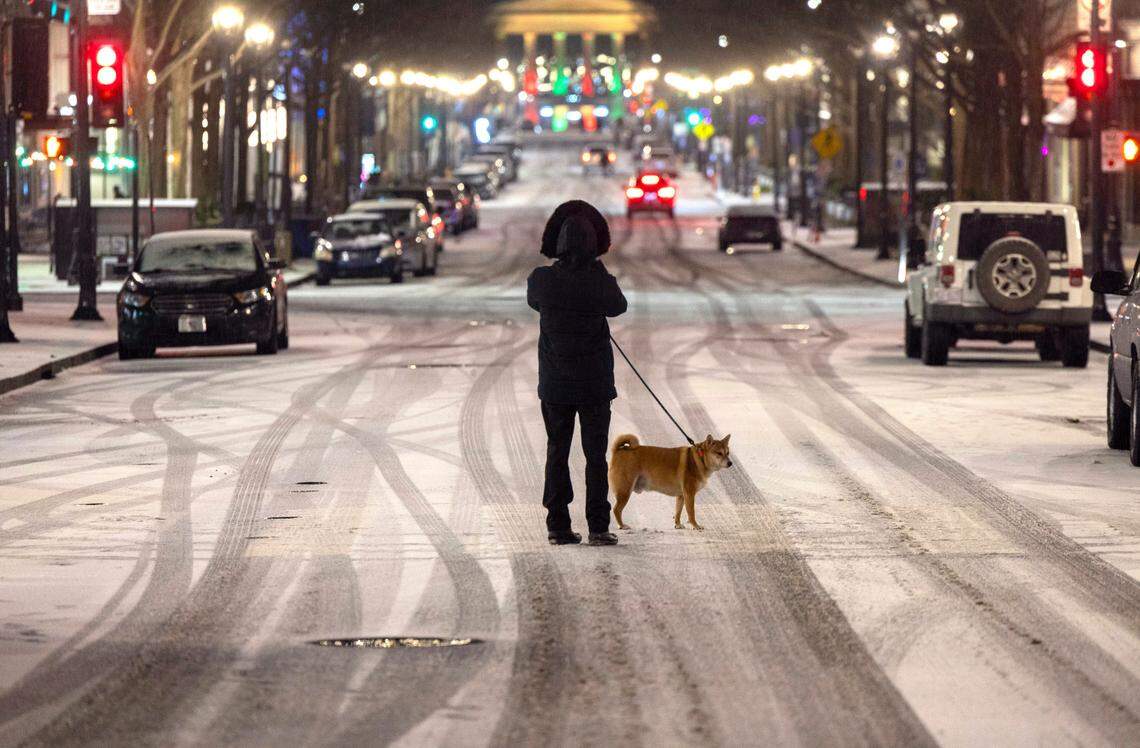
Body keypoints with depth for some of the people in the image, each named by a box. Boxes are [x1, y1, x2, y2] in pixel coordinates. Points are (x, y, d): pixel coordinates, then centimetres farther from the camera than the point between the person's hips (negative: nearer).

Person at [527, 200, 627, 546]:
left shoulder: (541, 280, -10)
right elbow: (618, 307, 7)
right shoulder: (600, 281, -15)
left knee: (557, 453, 10)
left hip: (554, 384, 2)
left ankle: (558, 525, 8)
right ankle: (598, 527, 3)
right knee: (595, 453, 5)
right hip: (594, 382, -2)